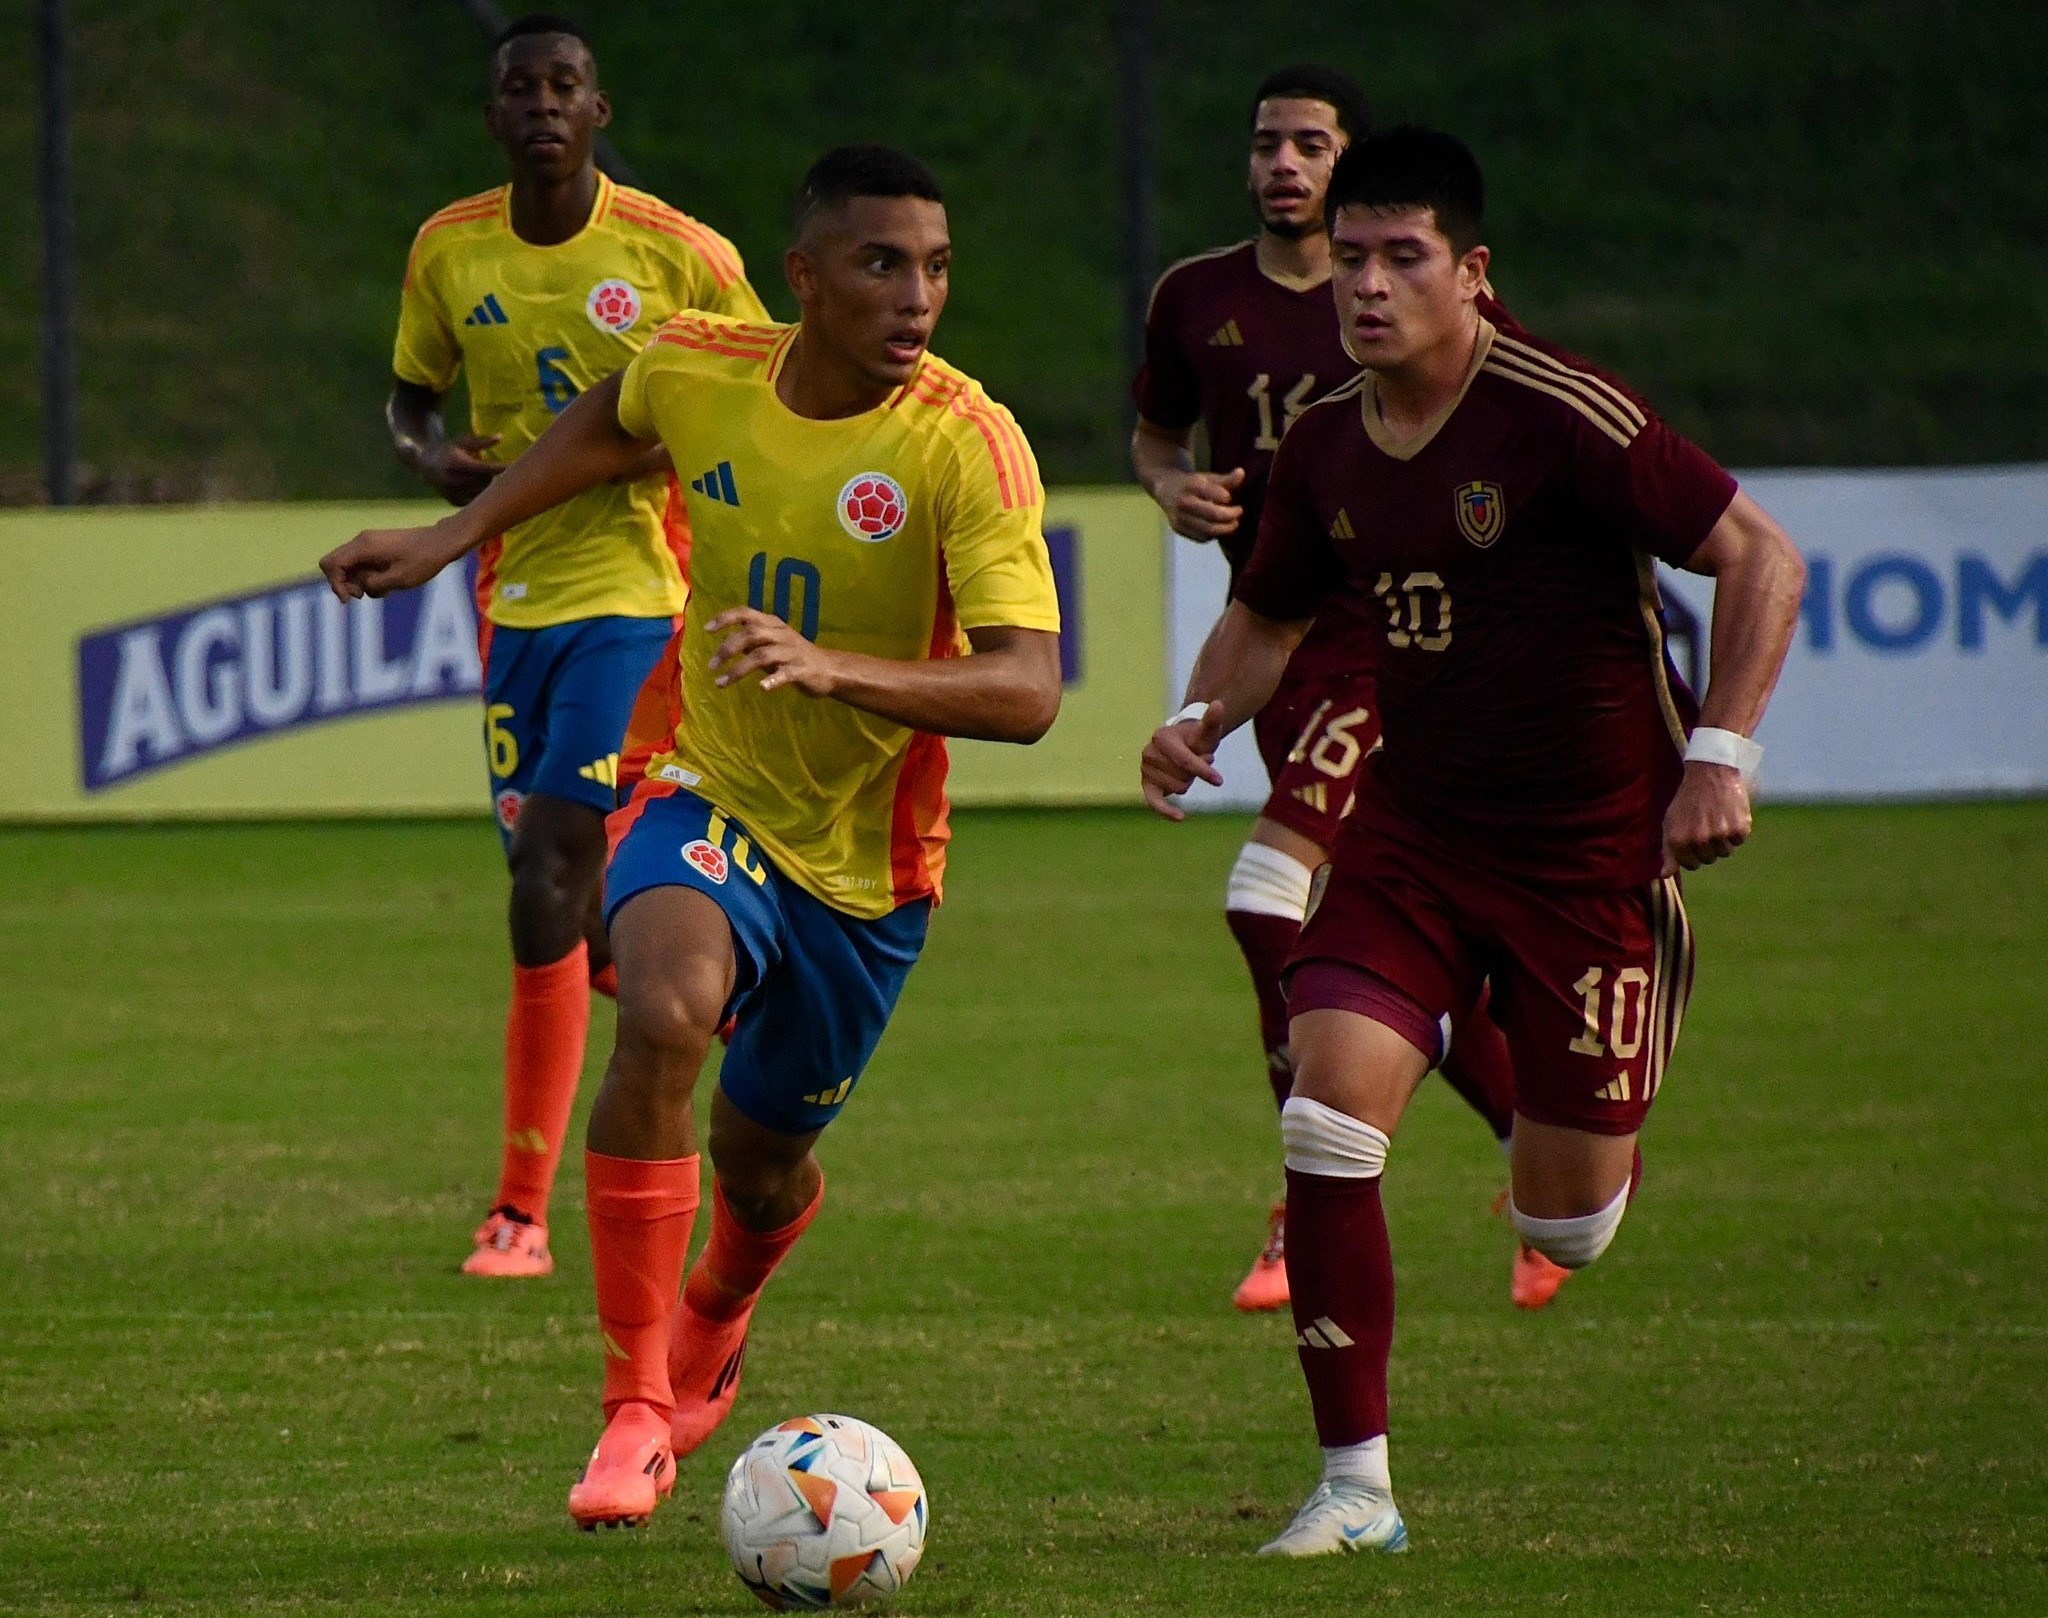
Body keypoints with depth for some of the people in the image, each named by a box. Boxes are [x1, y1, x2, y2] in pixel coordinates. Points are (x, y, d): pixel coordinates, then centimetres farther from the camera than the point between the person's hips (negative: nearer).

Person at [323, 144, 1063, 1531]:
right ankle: (637, 1412, -23)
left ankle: (712, 1323, 55)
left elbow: (1028, 690, -32)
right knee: (666, 1013, -31)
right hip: (708, 795, 1)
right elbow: (611, 427, 16)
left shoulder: (967, 444, -23)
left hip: (865, 863, -1)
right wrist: (454, 537, 14)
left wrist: (834, 667, -46)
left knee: (760, 1163, 15)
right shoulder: (697, 374, -12)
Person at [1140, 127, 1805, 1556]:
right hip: (1413, 831, 4)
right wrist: (1202, 718, 0)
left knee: (1567, 1229, 2)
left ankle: (1602, 1150, 43)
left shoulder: (1559, 417, -18)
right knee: (1329, 1119, -16)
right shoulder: (1327, 449, 1)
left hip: (1590, 847, -4)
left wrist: (1721, 753, -21)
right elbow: (1269, 617, 20)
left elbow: (1761, 559, -15)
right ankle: (1357, 1484, -7)